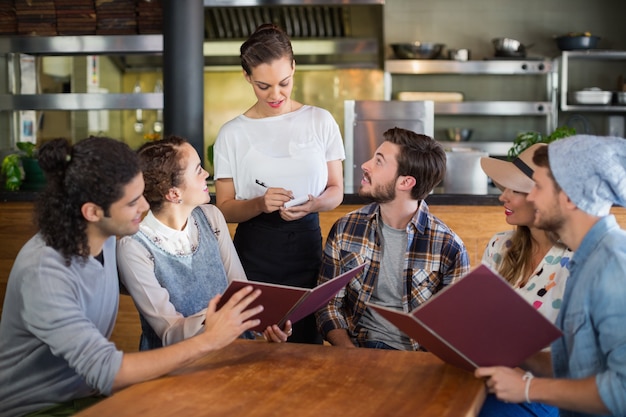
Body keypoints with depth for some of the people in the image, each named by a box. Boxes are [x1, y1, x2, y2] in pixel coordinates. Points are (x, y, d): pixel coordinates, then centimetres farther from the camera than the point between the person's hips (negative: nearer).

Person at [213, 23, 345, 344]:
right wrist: (260, 204, -18)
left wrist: (312, 205, -15)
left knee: (307, 347, 3)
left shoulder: (320, 121, 3)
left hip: (307, 246, 1)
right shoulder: (232, 134, 0)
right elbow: (224, 208, 1)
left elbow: (336, 191, 7)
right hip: (254, 253, -1)